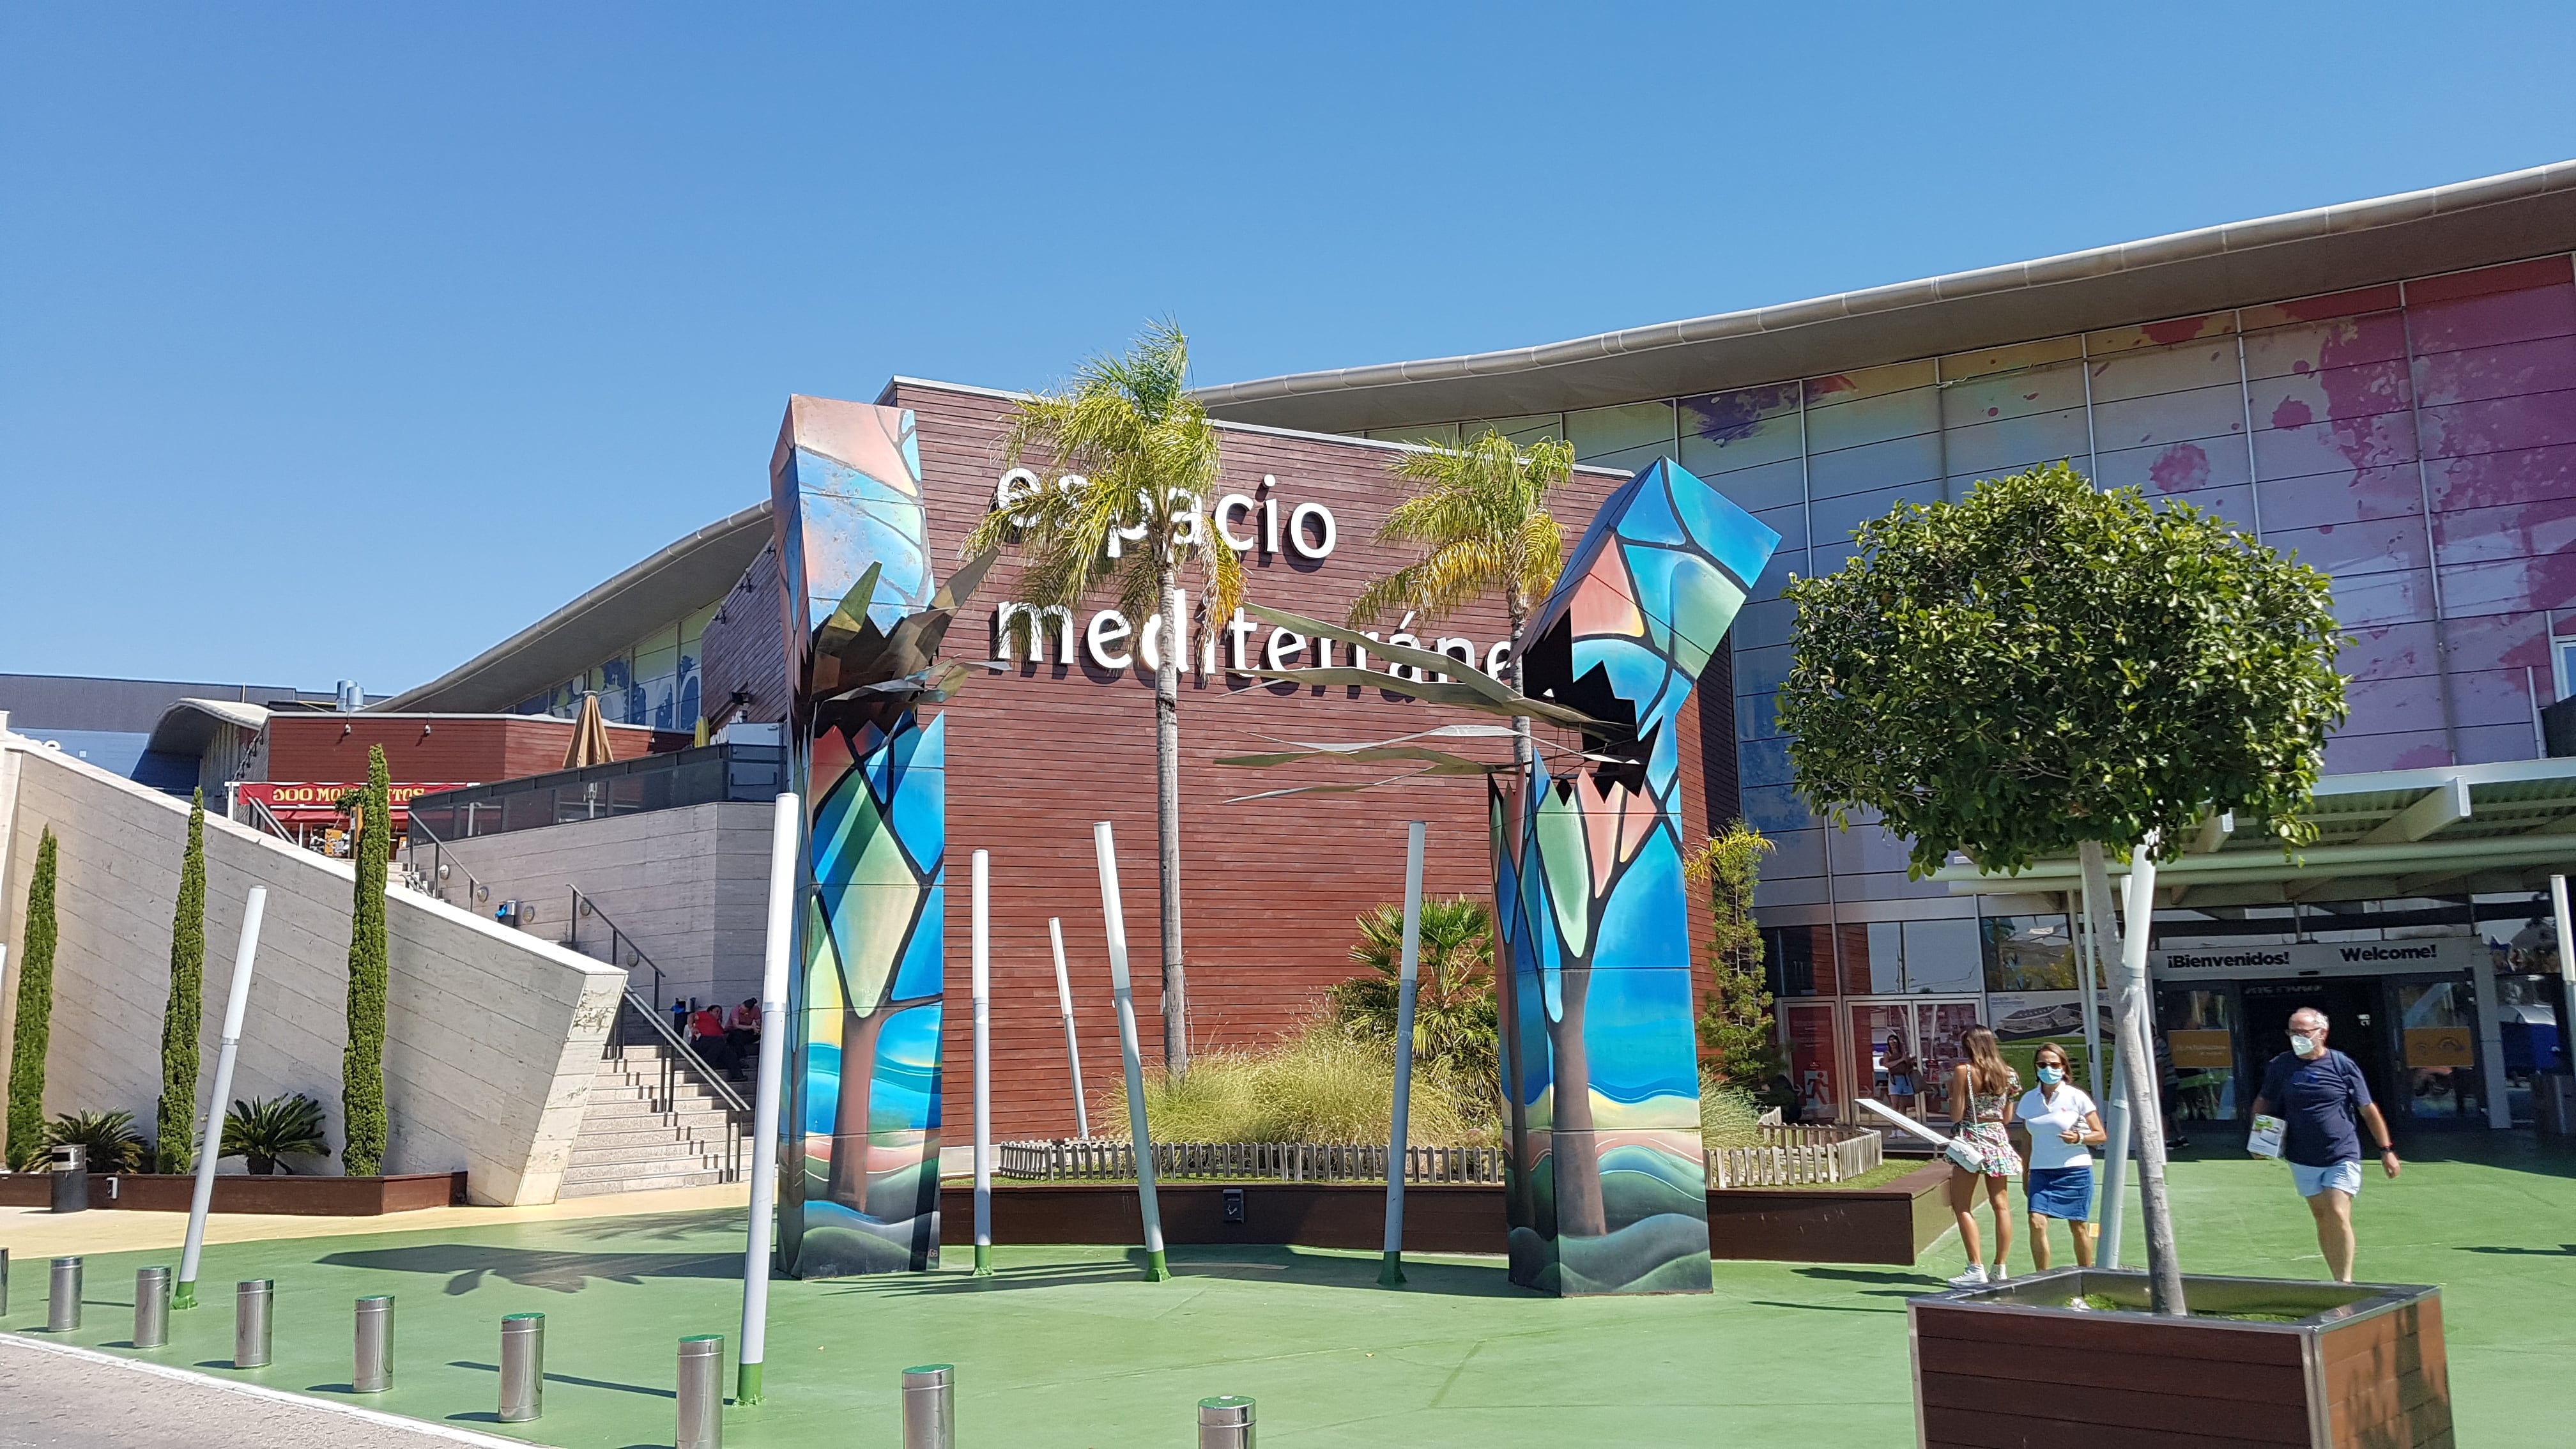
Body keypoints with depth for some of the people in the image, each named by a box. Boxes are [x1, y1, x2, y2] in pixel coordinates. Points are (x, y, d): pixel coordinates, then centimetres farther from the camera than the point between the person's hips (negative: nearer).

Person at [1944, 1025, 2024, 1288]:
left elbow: (1956, 1116, -11)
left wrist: (1951, 1091, 4)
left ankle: (1977, 1269, -6)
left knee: (1962, 1206, 0)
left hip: (1971, 1140, -5)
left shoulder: (1963, 1071, -10)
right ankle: (2000, 1268, 11)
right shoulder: (2007, 1074, 5)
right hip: (1998, 1139, 5)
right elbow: (2007, 1117, 10)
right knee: (2001, 1204, 8)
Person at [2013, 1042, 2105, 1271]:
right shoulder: (2029, 1099, 6)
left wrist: (2079, 1138, -20)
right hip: (2041, 1172, 3)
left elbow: (2101, 1135, 0)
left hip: (2075, 1171, -2)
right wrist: (2026, 1178, 14)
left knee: (2079, 1227, 4)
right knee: (2036, 1223, -12)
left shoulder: (2076, 1097, -4)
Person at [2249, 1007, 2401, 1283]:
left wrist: (2386, 1150, 3)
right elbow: (2263, 1104, 14)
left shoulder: (2343, 1066, -5)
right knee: (2322, 1219, 10)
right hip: (2303, 1161, 3)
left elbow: (2369, 1111, 2)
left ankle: (2345, 1281, -5)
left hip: (2342, 1158, -3)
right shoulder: (2280, 1066, 2)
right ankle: (2340, 1282, 20)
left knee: (2338, 1216, -15)